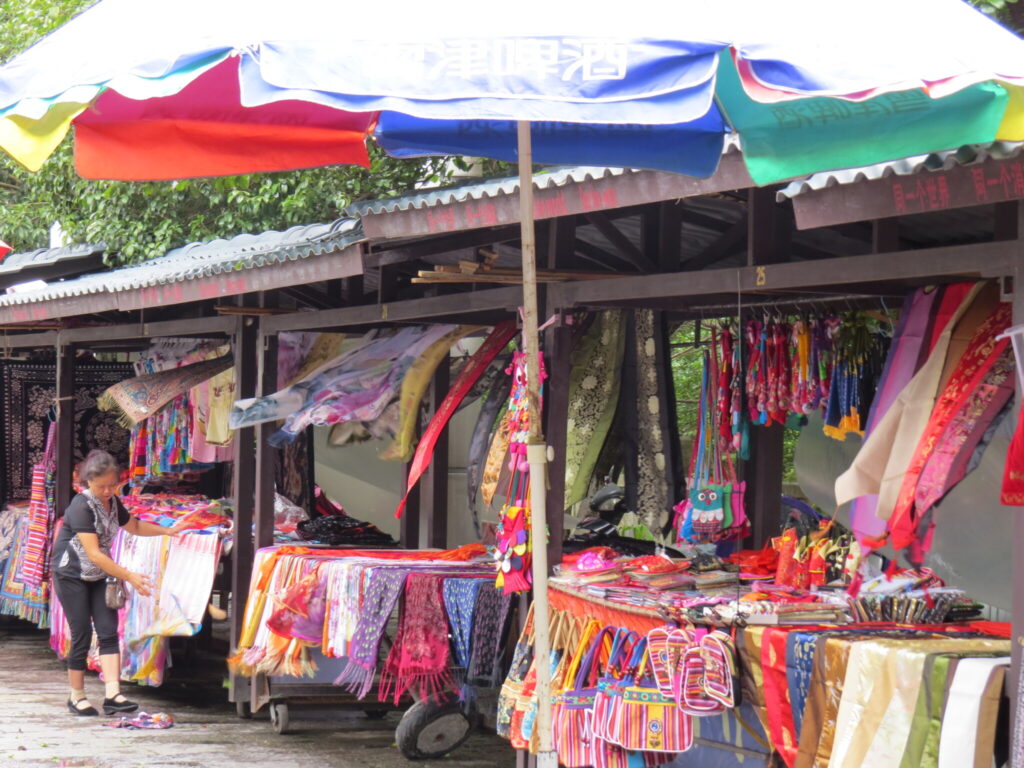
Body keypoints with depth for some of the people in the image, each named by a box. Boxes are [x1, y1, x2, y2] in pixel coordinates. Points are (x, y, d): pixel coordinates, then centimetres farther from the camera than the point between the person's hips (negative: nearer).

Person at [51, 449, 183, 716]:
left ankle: (112, 694, -12)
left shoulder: (112, 503, 2)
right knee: (82, 636, -5)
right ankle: (77, 696, 9)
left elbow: (134, 526, 23)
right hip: (71, 576, -7)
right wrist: (130, 577, -28)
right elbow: (94, 554, -27)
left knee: (108, 632, -6)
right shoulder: (81, 507, -23)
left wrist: (168, 531, 12)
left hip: (98, 577, 7)